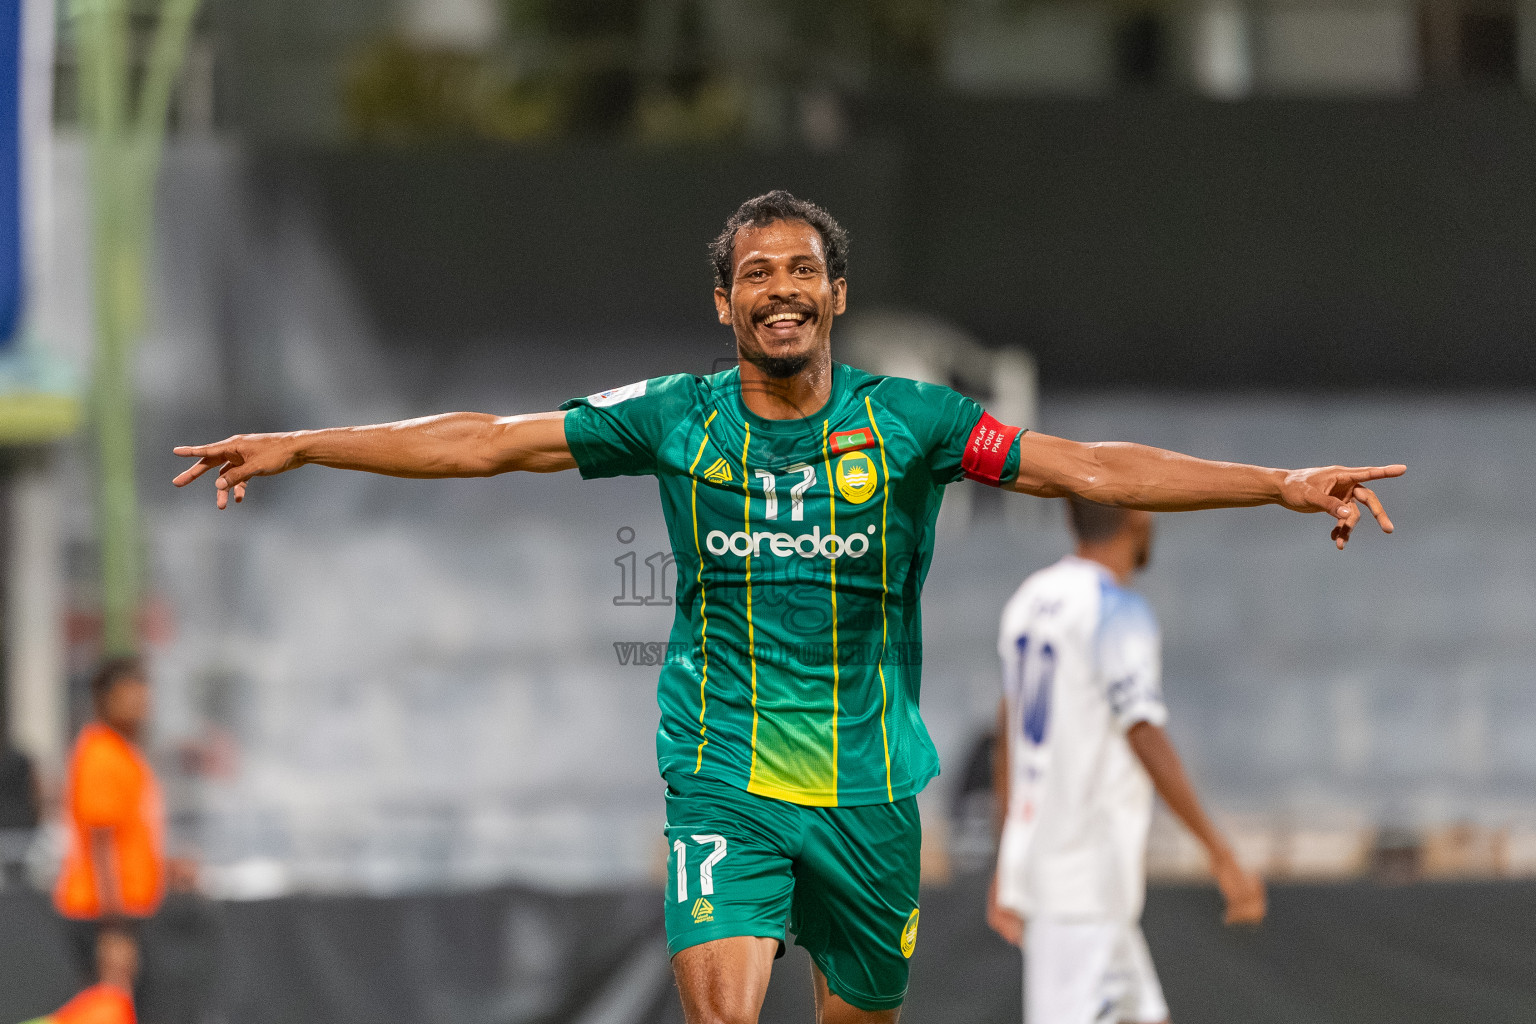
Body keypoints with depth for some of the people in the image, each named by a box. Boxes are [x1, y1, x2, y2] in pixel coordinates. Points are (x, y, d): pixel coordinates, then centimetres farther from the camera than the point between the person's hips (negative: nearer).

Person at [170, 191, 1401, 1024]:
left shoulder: (908, 420, -2)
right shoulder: (677, 418, 1)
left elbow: (1089, 468, -6)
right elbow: (490, 442, 4)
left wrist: (1282, 485, -15)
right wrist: (299, 445, 2)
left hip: (870, 785, 1)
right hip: (723, 782, -1)